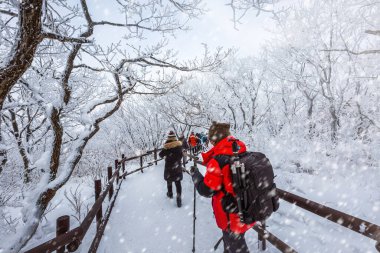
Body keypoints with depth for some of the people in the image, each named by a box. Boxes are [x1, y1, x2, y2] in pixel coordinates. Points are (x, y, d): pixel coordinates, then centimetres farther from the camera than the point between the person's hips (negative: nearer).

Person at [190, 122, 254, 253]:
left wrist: (195, 174, -4)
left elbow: (205, 190, -20)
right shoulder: (243, 154, -6)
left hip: (233, 217, -7)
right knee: (230, 238, 30)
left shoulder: (218, 160, -28)